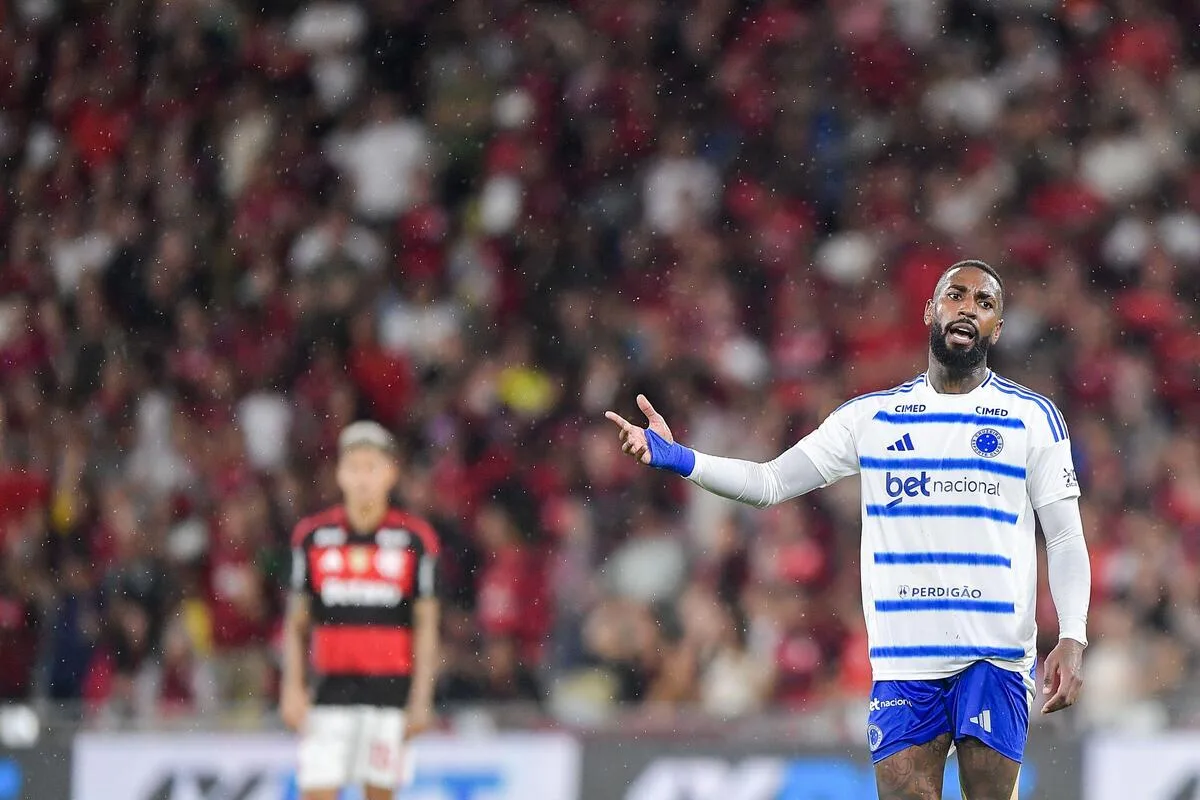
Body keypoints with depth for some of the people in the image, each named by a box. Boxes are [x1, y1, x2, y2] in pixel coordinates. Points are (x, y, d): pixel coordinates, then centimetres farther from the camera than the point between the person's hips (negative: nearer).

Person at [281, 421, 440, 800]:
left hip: (392, 685, -1)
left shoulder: (415, 539, 1)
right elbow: (296, 623, 11)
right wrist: (292, 688, 1)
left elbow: (426, 625, 3)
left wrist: (421, 699, -4)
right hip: (332, 686, 1)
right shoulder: (312, 537, 6)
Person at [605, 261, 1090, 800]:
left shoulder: (1032, 417, 6)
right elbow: (770, 482, 11)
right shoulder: (872, 417, 11)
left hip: (996, 655, -1)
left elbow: (1066, 538, 4)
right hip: (903, 658, 2)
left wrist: (1072, 639, -9)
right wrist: (677, 458, -5)